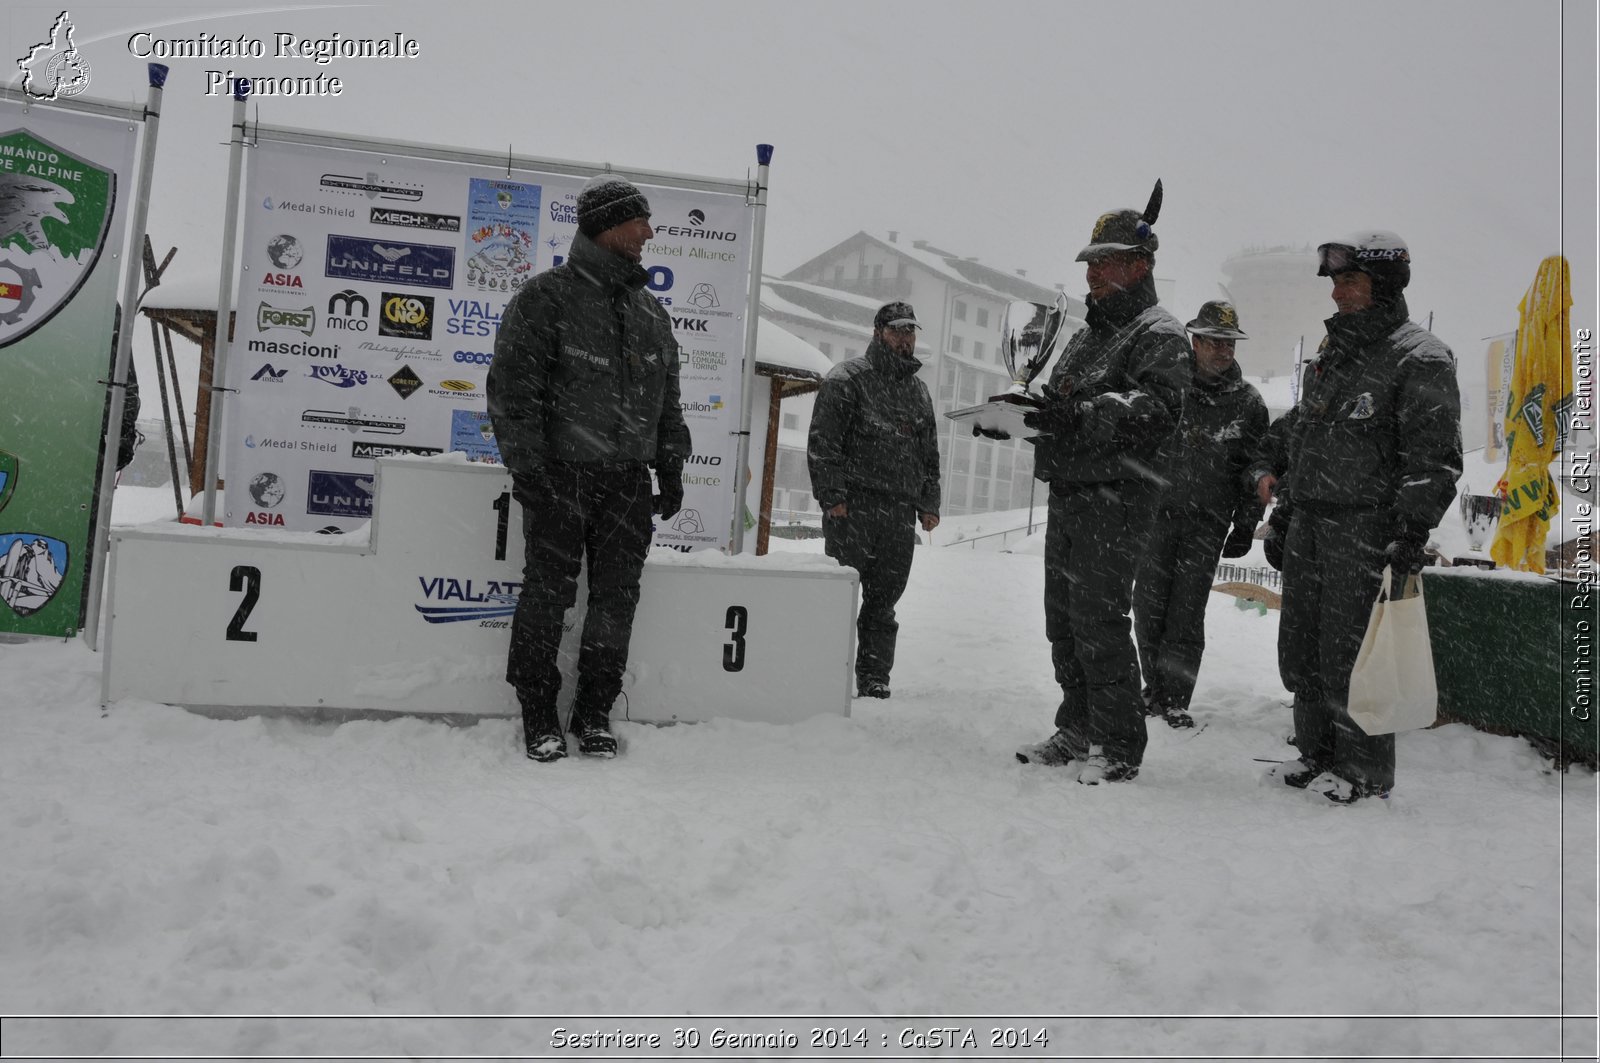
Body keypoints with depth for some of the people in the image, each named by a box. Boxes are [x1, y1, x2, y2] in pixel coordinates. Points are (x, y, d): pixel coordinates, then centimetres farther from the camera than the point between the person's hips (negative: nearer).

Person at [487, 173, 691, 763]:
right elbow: (512, 387, -7)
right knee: (548, 592, -1)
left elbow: (668, 397, 20)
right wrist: (526, 466, -13)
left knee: (617, 595, 6)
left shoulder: (650, 311, 15)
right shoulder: (546, 296, -3)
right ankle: (538, 713, 14)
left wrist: (670, 466, 14)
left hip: (627, 479, 5)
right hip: (559, 473, -5)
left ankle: (595, 711, 19)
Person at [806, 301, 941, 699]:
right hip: (853, 507, -6)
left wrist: (929, 504, 16)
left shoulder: (918, 390, 22)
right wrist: (832, 496, -14)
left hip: (901, 514, 6)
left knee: (884, 600, 7)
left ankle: (874, 680, 14)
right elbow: (823, 441, -7)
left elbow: (929, 453, 25)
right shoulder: (848, 378, 1)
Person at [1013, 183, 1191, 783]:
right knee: (1062, 620, 12)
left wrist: (1085, 414, -32)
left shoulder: (1159, 335, -5)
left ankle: (1118, 748, 2)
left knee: (1099, 622, -10)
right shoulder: (1086, 335, 23)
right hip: (1067, 493, 9)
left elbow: (1158, 410, -21)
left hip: (1115, 497, -9)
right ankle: (1077, 733, 24)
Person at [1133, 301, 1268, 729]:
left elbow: (1256, 469, 8)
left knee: (1186, 614, -1)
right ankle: (1155, 690, 16)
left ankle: (1175, 700, 8)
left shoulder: (1249, 403, 4)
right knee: (1149, 605, 2)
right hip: (1158, 511, 1)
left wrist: (1245, 526, 4)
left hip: (1208, 522, -1)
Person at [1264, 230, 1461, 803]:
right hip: (1309, 523, 8)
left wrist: (1413, 531, -19)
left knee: (1348, 655, -5)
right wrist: (1284, 513, 21)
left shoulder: (1419, 358, -7)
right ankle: (1317, 754, 25)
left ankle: (1365, 772, 10)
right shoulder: (1332, 354, 19)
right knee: (1300, 649, 11)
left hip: (1366, 529, -8)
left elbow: (1434, 457, -12)